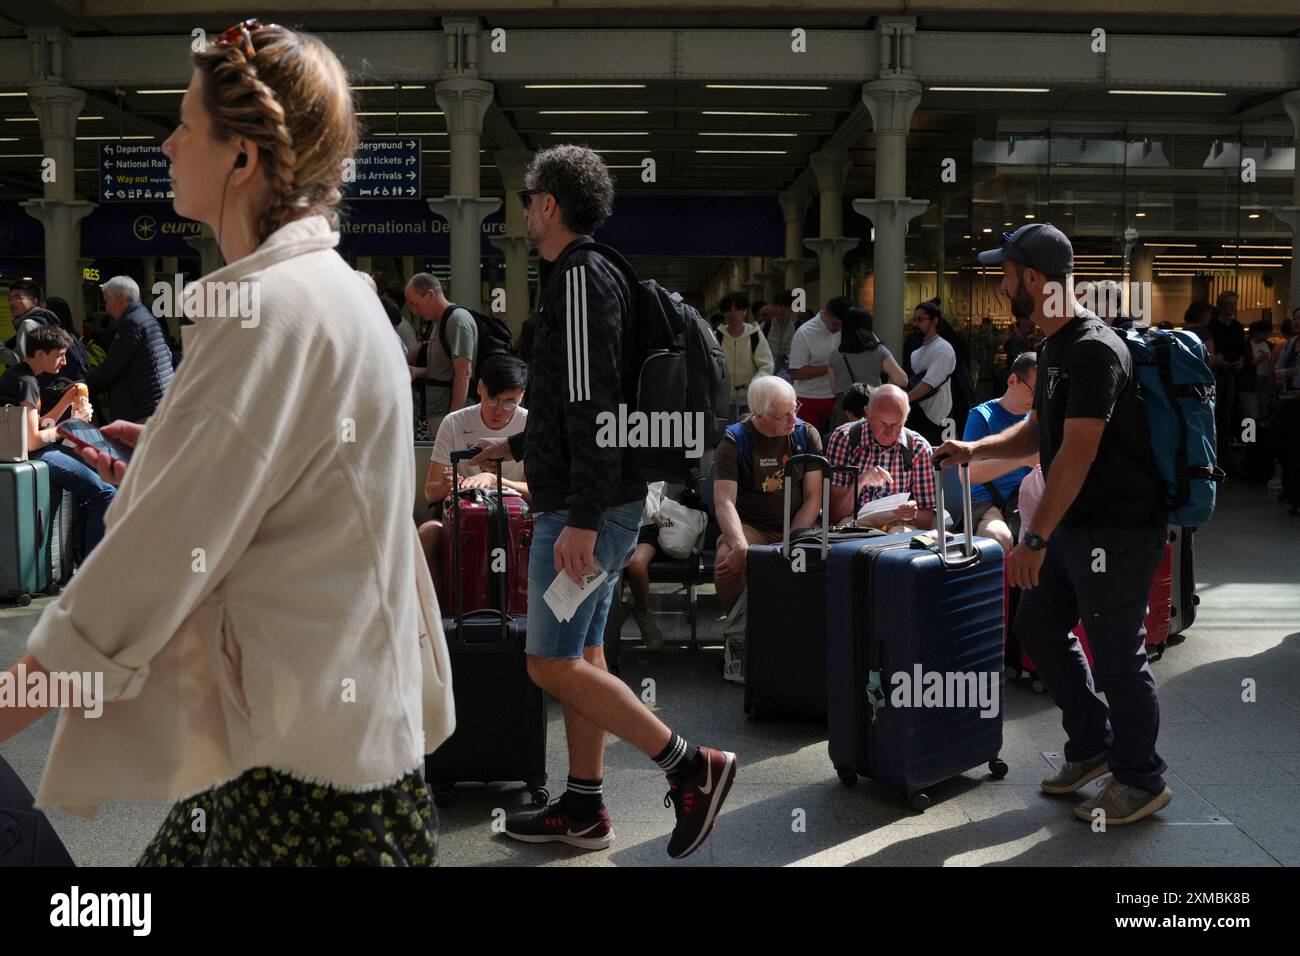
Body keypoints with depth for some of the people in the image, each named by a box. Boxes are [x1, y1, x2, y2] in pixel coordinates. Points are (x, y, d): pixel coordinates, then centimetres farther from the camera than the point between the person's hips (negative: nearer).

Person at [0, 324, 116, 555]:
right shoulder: (26, 382, -18)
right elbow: (32, 440, -23)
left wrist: (67, 399, 9)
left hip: (36, 452, 11)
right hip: (33, 456, -11)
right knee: (105, 493, -17)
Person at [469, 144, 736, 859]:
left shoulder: (580, 277, -14)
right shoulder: (591, 276, 18)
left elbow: (593, 403, -23)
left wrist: (580, 519, -26)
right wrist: (518, 445, 36)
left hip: (588, 505, -11)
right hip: (600, 502, 11)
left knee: (552, 664, -7)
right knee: (579, 655, 14)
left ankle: (692, 767, -3)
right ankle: (583, 811, 22)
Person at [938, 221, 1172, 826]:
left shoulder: (1094, 351, -20)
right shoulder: (1054, 347, 12)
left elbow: (1078, 452, -26)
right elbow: (1039, 432, 22)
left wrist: (1035, 537, -26)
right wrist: (974, 450, 8)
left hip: (1117, 528, -10)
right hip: (1071, 524, 10)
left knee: (1116, 655, 0)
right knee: (1039, 627, 16)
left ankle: (1141, 781, 17)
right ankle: (1092, 746, 31)